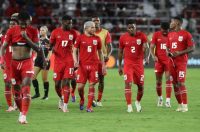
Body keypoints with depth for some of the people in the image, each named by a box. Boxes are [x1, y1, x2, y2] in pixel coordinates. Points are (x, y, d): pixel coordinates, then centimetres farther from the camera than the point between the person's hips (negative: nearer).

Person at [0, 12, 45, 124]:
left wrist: (26, 37, -15)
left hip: (27, 63, -2)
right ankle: (21, 111, 27)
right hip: (14, 63, 2)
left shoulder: (33, 31, -1)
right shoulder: (12, 31, 1)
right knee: (17, 91, 7)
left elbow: (37, 48, -6)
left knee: (26, 89, -16)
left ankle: (23, 116, -20)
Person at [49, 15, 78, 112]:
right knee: (57, 83, 4)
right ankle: (61, 98, 33)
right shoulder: (55, 32, 0)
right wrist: (52, 49, -14)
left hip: (69, 61, 0)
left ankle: (65, 105, -8)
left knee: (66, 82, -9)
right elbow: (51, 45, 9)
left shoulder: (73, 33, 4)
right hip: (58, 60, 0)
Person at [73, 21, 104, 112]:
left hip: (93, 65, 1)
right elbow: (74, 51, 5)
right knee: (80, 86, -4)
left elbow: (100, 52, 15)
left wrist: (103, 64, 10)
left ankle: (89, 107, 0)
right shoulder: (80, 38, 1)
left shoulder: (97, 39, 8)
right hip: (82, 65, -1)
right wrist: (75, 61, -10)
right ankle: (82, 100, 26)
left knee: (92, 86, -4)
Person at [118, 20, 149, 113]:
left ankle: (138, 102, 33)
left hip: (139, 64, 1)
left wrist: (146, 56, -38)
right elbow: (120, 52, 9)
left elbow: (145, 47, -18)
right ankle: (129, 106, -13)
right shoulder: (123, 38, -1)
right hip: (128, 64, -1)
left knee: (141, 85, 7)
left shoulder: (141, 36, -4)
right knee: (128, 84, -15)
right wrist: (119, 66, 10)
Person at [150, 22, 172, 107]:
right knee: (158, 81, 6)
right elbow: (152, 47, 1)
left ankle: (168, 100, -11)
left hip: (169, 61, -1)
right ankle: (160, 98, 26)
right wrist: (153, 56, -16)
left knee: (168, 79, -9)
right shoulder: (156, 35, 1)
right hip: (159, 61, 1)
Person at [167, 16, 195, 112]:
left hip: (181, 61, -6)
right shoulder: (170, 34, 14)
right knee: (175, 83, 5)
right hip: (172, 61, 6)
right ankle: (180, 104, 14)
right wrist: (168, 52, -1)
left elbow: (191, 48, -8)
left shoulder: (186, 34, -6)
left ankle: (185, 106, -13)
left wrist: (180, 53, -18)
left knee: (181, 83, -14)